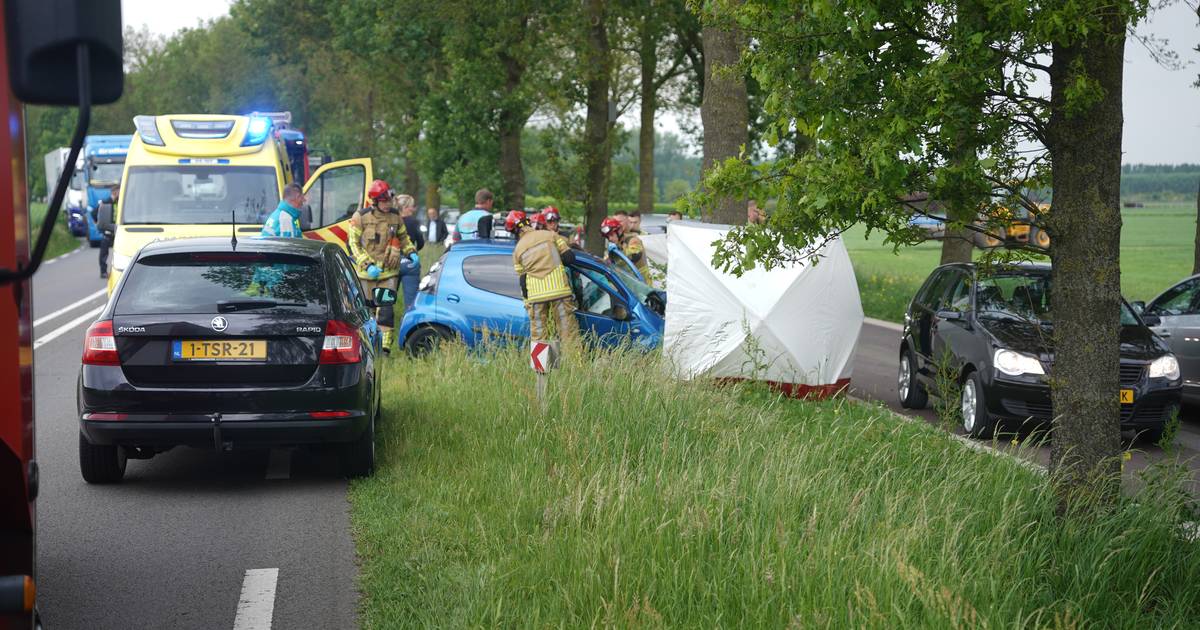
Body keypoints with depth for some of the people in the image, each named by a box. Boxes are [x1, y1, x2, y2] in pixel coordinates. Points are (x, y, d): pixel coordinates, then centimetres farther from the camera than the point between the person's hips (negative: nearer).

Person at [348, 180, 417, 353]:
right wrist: (367, 265, -16)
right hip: (365, 273, -2)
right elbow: (354, 244, -6)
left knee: (387, 309, -6)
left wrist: (411, 253, 3)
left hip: (389, 272, 2)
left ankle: (385, 346, -3)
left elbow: (403, 238, 21)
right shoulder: (361, 217, -6)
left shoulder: (395, 217, 5)